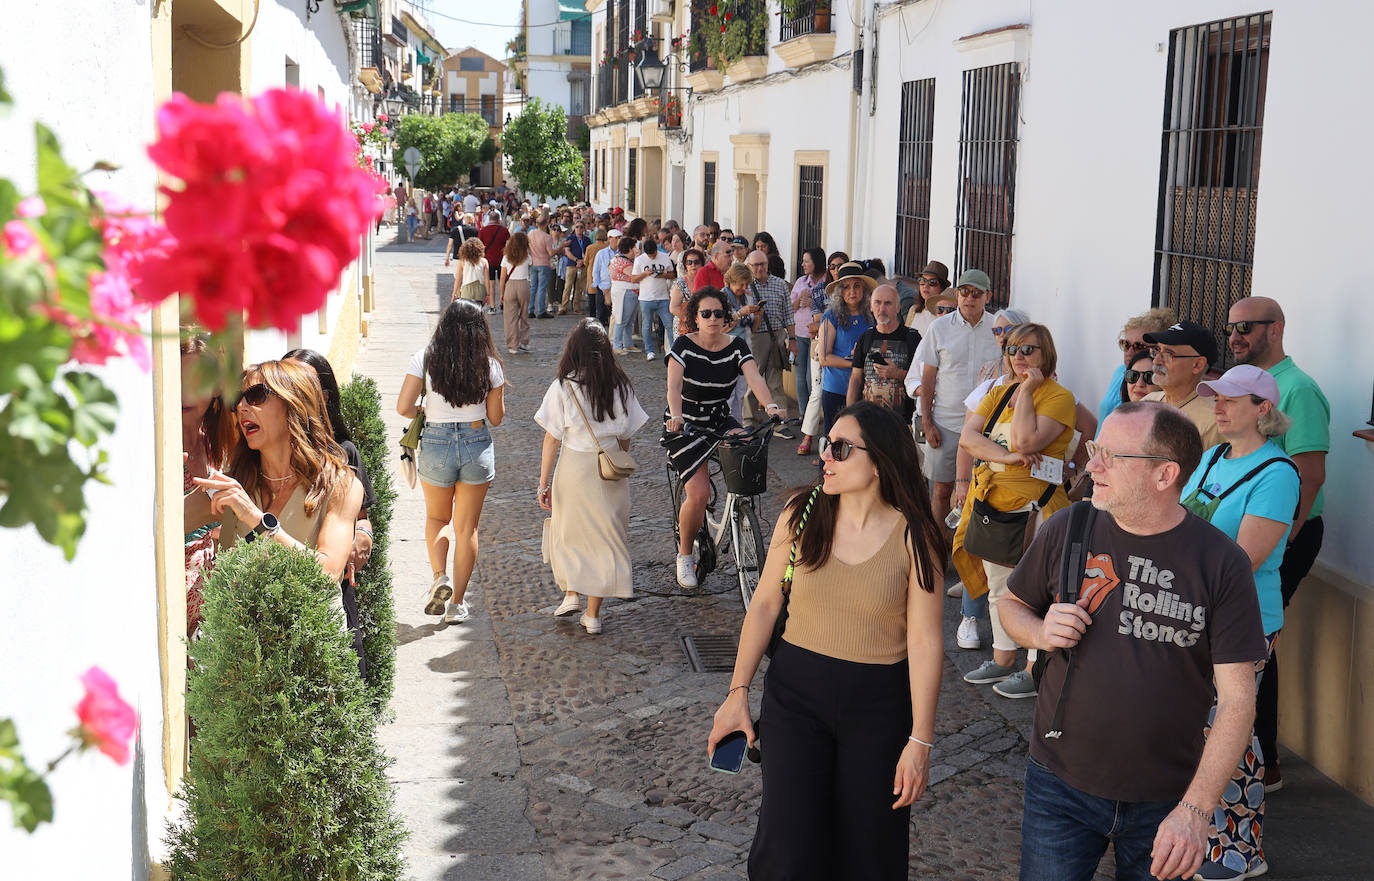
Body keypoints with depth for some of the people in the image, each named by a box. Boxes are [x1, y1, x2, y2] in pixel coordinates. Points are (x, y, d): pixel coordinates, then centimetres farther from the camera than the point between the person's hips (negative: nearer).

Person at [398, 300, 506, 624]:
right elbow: (496, 417, 2)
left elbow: (403, 407, -10)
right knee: (467, 527, 11)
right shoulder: (489, 364, -4)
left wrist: (426, 412, 10)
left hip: (436, 443, 0)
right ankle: (457, 603, 14)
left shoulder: (425, 358, -7)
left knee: (437, 517, 23)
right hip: (478, 444, 0)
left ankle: (440, 577, 2)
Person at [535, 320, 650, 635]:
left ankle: (571, 593, 17)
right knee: (603, 536, 11)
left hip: (573, 467, -2)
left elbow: (552, 439, -9)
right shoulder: (620, 387, -4)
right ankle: (593, 614, 14)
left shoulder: (563, 388, -11)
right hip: (610, 474, 2)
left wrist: (544, 482, -2)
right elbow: (625, 437, 3)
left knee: (567, 532, 21)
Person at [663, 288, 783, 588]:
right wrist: (676, 416, -46)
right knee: (699, 494, -17)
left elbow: (754, 377, -19)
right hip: (685, 425, -3)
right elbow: (674, 384, -26)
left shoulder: (736, 347, -4)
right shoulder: (684, 345, -12)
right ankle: (684, 555, 7)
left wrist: (770, 406, -39)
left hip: (721, 420, 4)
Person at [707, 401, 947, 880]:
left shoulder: (914, 537, -11)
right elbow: (764, 604, 2)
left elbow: (925, 642, -10)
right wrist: (737, 693, 1)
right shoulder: (802, 514, -5)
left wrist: (920, 739, -11)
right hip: (795, 692, 1)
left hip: (879, 703, -1)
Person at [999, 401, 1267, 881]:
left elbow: (1237, 698, -11)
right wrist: (1040, 633, -12)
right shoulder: (1066, 530, -4)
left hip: (1166, 802, -1)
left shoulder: (1221, 562, -11)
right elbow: (1012, 603, 13)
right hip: (1060, 783, 1)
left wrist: (1197, 809, -18)